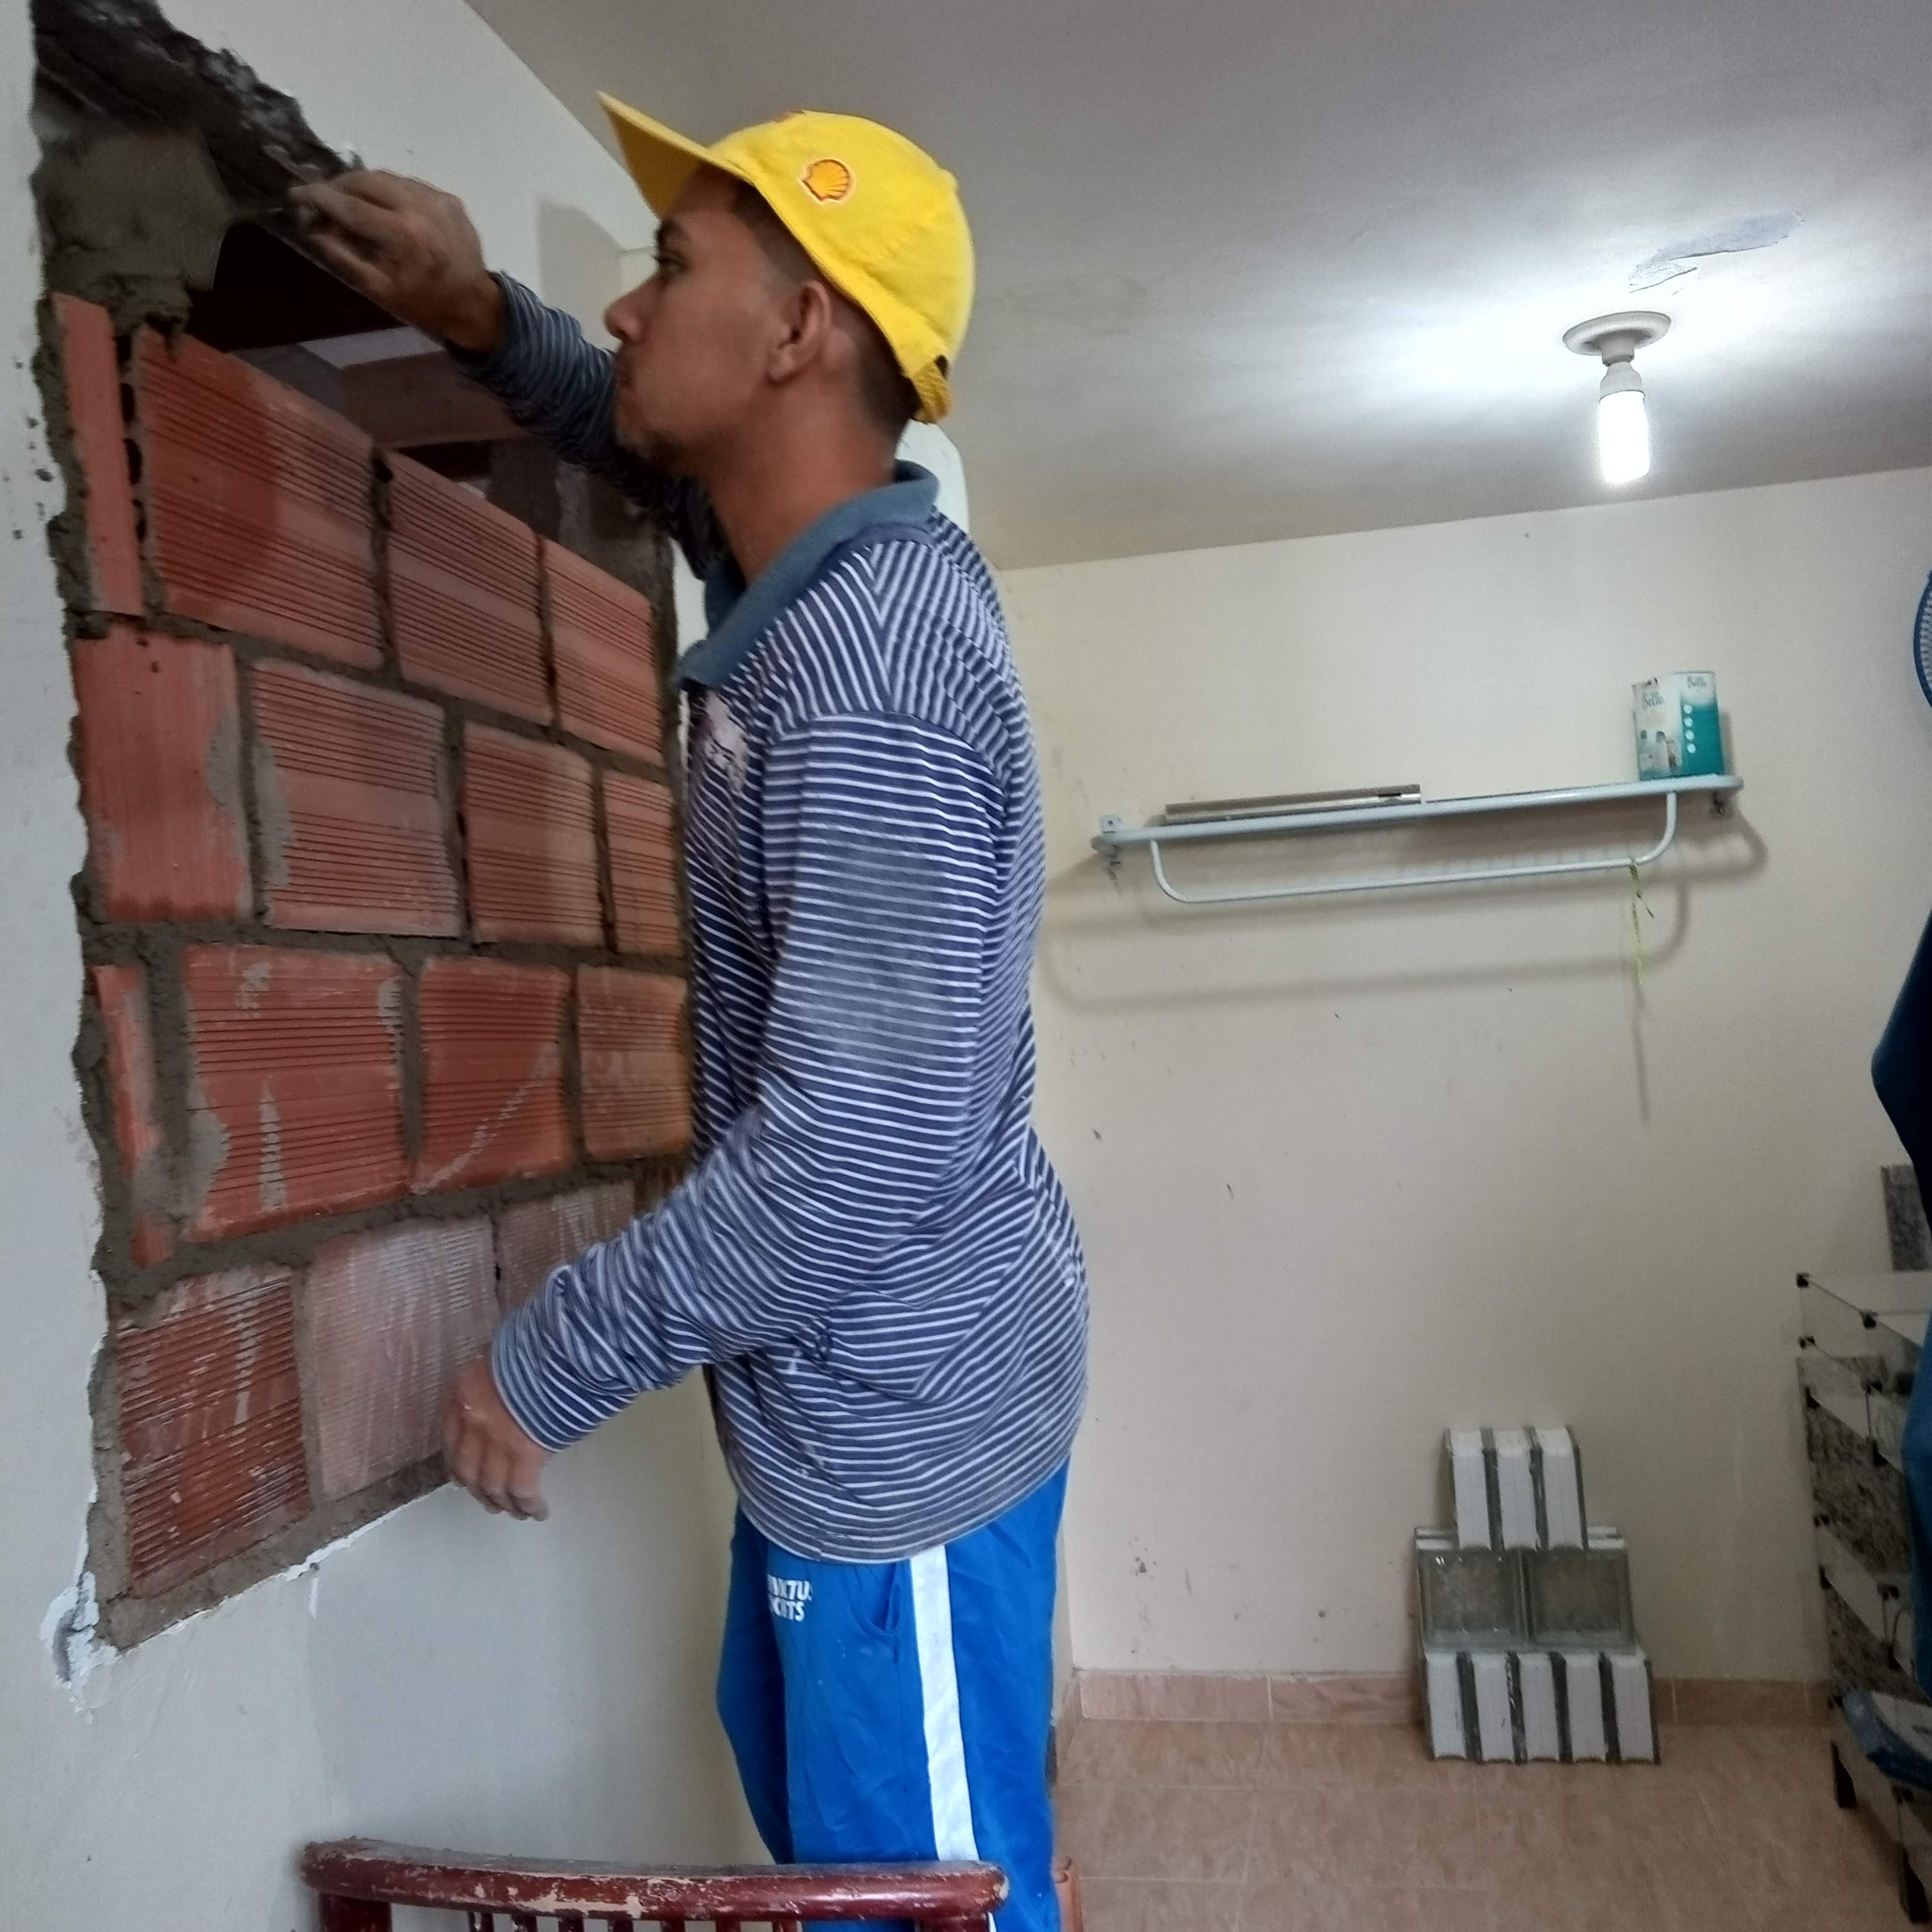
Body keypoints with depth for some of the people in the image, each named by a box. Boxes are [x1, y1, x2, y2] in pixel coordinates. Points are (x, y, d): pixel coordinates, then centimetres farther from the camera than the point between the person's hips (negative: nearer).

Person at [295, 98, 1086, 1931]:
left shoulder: (871, 677, -28)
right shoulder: (839, 567, 2)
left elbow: (858, 1152, -30)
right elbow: (664, 457, 24)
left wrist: (548, 1364, -18)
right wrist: (486, 320, 5)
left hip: (907, 1415, -10)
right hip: (843, 1388, 10)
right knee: (803, 1779, 29)